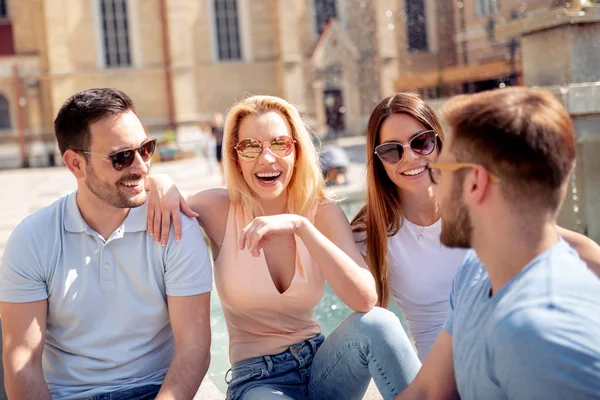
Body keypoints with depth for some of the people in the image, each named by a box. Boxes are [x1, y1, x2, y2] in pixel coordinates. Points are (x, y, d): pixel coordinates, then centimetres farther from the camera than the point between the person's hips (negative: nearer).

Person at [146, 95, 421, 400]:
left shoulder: (323, 213, -5)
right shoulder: (219, 210, -7)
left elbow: (366, 298, -21)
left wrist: (299, 225, -29)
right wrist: (160, 182, -20)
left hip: (320, 364, 1)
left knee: (377, 323, -30)